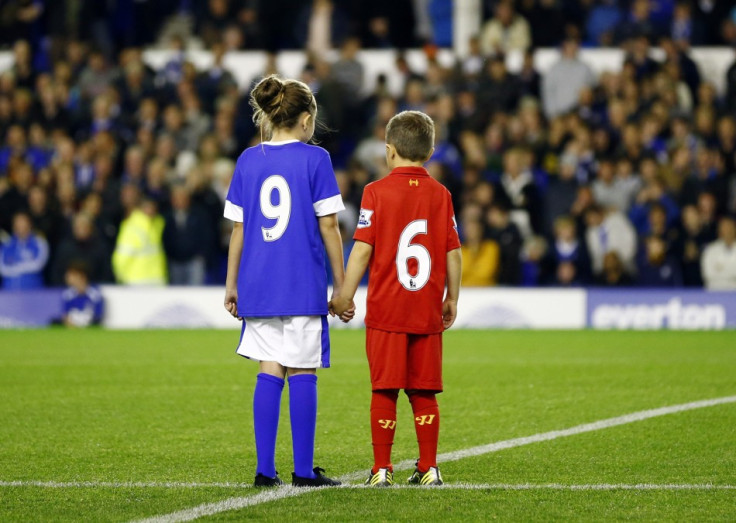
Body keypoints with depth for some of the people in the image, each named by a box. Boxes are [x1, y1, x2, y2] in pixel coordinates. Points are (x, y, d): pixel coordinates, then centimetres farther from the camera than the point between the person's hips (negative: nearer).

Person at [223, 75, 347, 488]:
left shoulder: (248, 161, 7)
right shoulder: (315, 159, -4)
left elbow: (238, 228, 9)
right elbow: (328, 226, -4)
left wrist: (232, 284, 16)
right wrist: (341, 284, 2)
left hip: (258, 284, 4)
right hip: (304, 284, -4)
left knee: (269, 373, 6)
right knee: (303, 373, 2)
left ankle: (266, 469, 2)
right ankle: (304, 470, 4)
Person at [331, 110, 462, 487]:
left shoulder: (376, 192, -4)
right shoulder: (440, 195, 4)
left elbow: (363, 249, -8)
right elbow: (453, 252, 5)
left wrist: (345, 295, 0)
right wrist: (451, 300, 16)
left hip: (386, 312, -3)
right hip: (427, 312, 3)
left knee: (384, 390, 1)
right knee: (424, 392, 8)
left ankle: (381, 468, 2)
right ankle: (428, 468, 9)